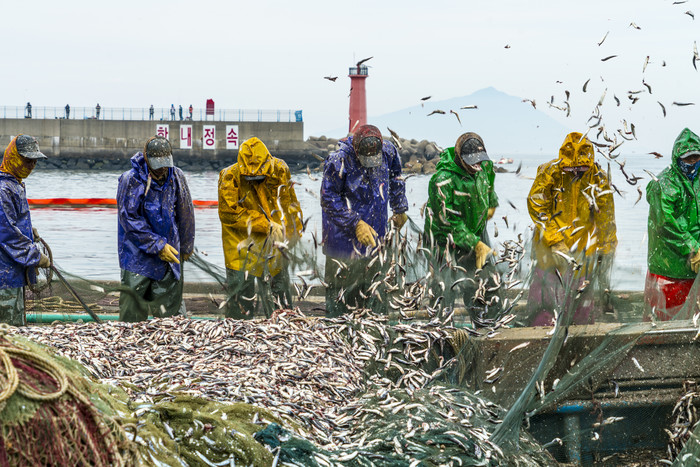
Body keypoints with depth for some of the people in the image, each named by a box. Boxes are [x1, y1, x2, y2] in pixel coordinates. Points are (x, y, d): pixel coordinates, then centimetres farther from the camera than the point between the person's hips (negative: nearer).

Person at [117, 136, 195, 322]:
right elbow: (129, 219, -13)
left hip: (168, 254, 3)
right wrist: (158, 245, -15)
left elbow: (186, 214, 12)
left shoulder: (176, 177, 1)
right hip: (138, 256, -3)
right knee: (132, 308, -2)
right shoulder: (131, 180, -11)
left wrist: (186, 247, 18)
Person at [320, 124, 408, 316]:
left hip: (375, 228, 5)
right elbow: (329, 199, -17)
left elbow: (395, 179, 16)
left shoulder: (388, 152, -7)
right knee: (340, 276, -1)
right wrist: (356, 224, -20)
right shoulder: (340, 160, -23)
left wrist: (400, 209, 23)